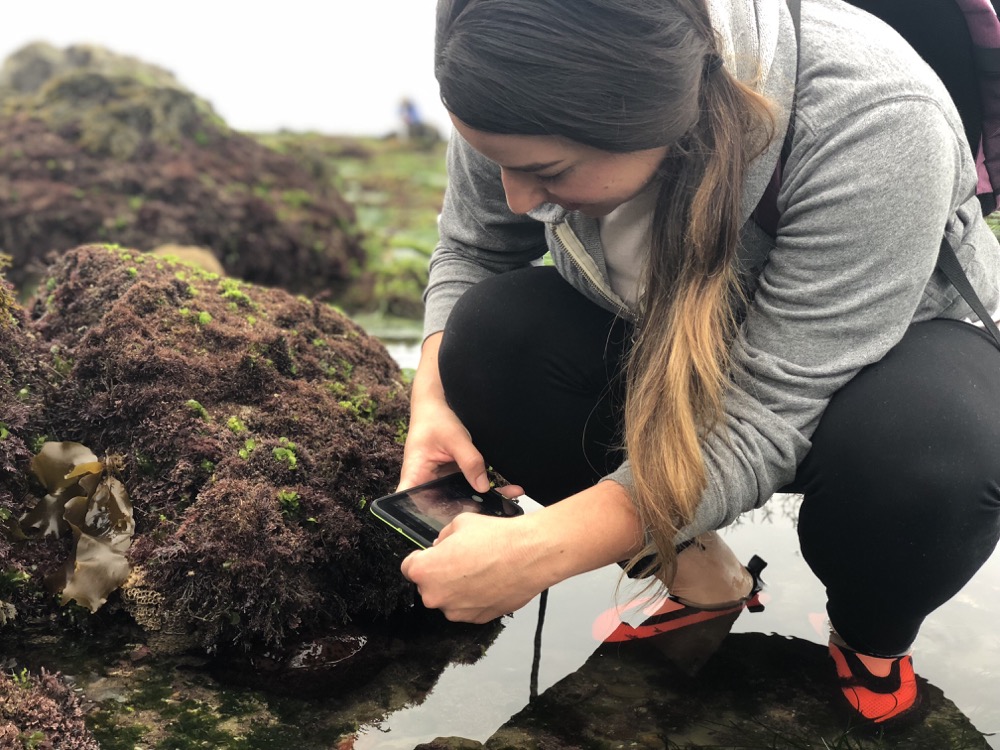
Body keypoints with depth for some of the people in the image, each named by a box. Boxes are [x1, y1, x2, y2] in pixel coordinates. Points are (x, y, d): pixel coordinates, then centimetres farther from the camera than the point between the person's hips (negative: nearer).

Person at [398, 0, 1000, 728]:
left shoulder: (875, 119, -37)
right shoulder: (529, 98, -23)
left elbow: (766, 418, -37)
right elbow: (470, 251, -4)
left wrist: (537, 553, -43)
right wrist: (433, 399, -23)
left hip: (886, 348, -3)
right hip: (663, 354, 4)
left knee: (928, 458, -39)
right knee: (487, 336, -24)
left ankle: (873, 639, -1)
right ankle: (687, 567, -1)